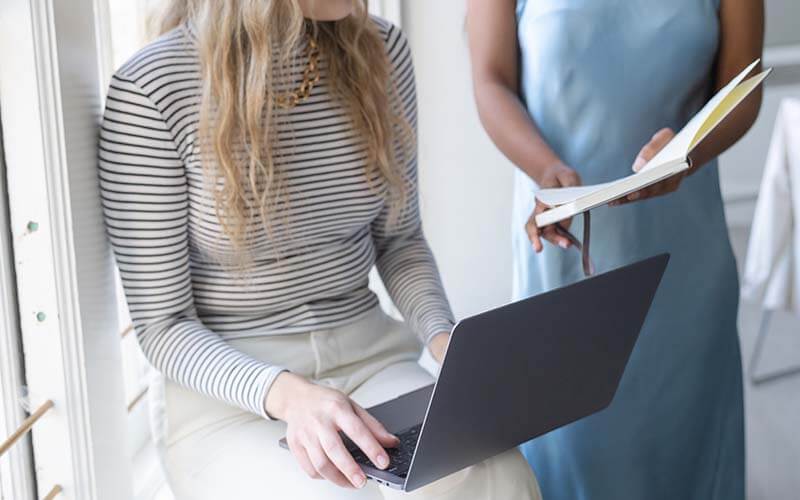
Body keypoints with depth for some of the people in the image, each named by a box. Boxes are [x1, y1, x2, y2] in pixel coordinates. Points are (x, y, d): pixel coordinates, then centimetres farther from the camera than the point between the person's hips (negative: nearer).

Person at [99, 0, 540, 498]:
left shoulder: (380, 51, -1)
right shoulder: (151, 86, -15)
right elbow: (162, 323, -11)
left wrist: (446, 339, -9)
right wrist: (287, 393, -28)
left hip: (370, 358, 4)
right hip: (229, 390, -3)